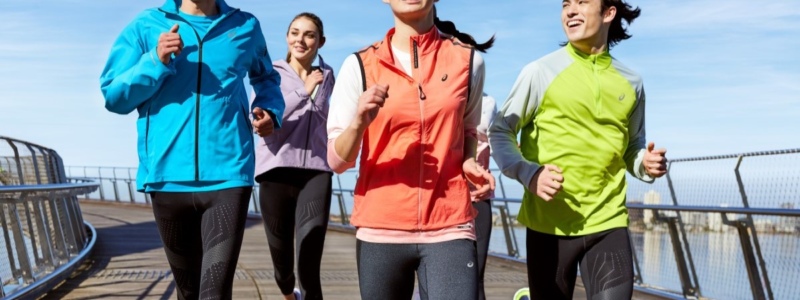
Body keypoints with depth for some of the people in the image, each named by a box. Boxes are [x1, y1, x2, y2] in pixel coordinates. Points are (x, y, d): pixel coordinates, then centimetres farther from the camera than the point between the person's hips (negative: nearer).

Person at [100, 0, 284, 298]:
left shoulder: (246, 27, 9)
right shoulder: (146, 25, 6)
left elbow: (266, 78, 27)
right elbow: (113, 96, 4)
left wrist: (270, 109, 5)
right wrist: (156, 62, -12)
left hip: (227, 175, -1)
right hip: (168, 176, 1)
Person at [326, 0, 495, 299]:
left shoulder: (468, 61, 5)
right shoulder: (359, 65, 1)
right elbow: (337, 161, -1)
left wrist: (470, 163, 1)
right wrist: (359, 123, -20)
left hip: (449, 228, 0)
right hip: (380, 230, 0)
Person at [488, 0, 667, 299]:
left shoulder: (631, 82, 9)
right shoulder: (540, 71, -3)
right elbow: (500, 132, -1)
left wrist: (645, 164, -3)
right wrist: (528, 173, -19)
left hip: (608, 223, 2)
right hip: (550, 223, -2)